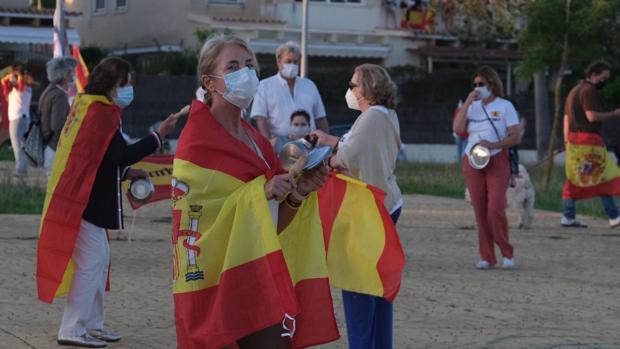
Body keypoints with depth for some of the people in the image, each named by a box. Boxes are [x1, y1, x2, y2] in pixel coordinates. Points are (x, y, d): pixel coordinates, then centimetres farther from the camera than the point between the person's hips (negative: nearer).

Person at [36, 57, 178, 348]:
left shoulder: (87, 108, 14)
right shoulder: (101, 114, -17)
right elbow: (120, 155, -22)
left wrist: (127, 172, 12)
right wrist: (158, 136, -18)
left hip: (84, 200, 11)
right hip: (85, 202, -11)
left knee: (99, 260, 15)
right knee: (90, 262, -8)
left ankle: (92, 325, 21)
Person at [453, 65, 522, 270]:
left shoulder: (504, 106, 2)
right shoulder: (472, 106, 13)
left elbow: (516, 137, -3)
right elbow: (457, 128, -2)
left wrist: (493, 145, -16)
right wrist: (467, 103, -7)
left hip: (497, 161, -4)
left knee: (496, 209, -12)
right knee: (480, 211, 2)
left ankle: (507, 253, 5)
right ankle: (487, 257, 7)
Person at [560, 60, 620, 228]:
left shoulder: (574, 91, 21)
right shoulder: (589, 90, -9)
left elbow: (566, 118, 21)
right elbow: (592, 116, -19)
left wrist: (567, 142, 20)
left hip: (574, 140, 9)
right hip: (588, 140, -9)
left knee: (574, 180, 7)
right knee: (604, 177, -8)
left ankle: (568, 217, 3)